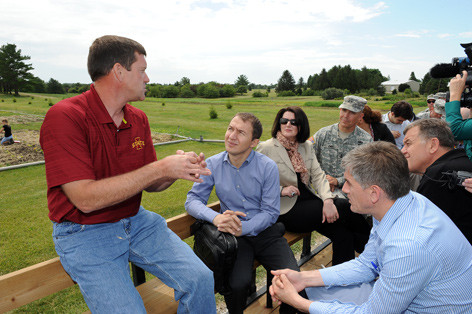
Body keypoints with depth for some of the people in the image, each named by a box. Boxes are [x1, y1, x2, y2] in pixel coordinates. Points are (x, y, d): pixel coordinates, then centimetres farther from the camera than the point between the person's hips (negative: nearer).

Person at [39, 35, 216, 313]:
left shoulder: (139, 119, 2)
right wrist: (160, 167, -26)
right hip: (85, 233, -5)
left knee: (200, 278, -8)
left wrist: (179, 170, -14)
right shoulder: (64, 117, -18)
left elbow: (148, 184, 7)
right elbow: (86, 199, -25)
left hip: (136, 221, 5)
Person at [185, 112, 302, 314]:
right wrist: (216, 217, -21)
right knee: (237, 284, -26)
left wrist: (242, 229, -20)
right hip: (235, 235, 0)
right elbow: (193, 200, -1)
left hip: (265, 232, 0)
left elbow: (270, 212, -5)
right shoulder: (212, 165, 0)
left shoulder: (268, 167, -5)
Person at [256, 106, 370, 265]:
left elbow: (318, 175, 2)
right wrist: (281, 190, -19)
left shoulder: (307, 146, 12)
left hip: (309, 199, 6)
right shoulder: (265, 148, -5)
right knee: (344, 207, -16)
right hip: (287, 210, -5)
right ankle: (368, 242, 11)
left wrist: (328, 200, -14)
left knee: (343, 234, -18)